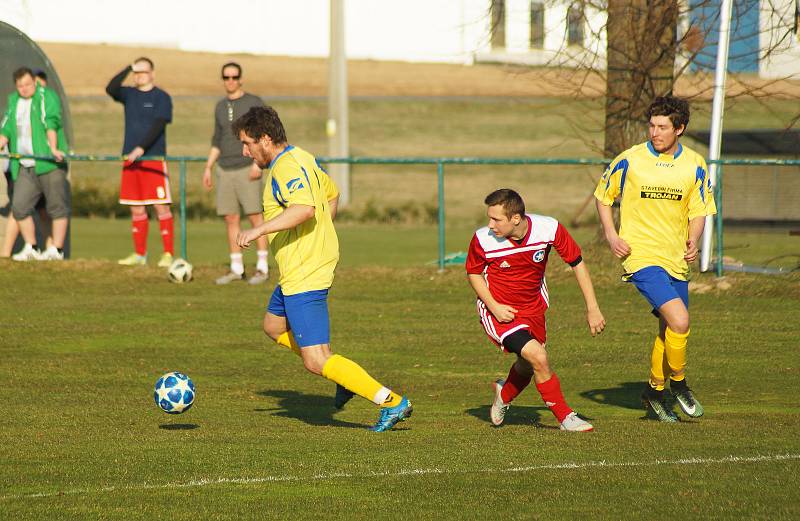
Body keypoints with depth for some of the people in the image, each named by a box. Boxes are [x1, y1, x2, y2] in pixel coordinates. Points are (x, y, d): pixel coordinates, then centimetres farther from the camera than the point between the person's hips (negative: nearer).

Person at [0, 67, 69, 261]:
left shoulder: (47, 97, -2)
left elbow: (51, 123, -16)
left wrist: (53, 148, -28)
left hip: (48, 163, -6)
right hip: (25, 166, 6)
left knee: (57, 206, -3)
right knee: (19, 206, 0)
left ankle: (56, 250, 0)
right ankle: (31, 249, 10)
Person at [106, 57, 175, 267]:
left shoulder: (161, 97, -1)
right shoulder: (129, 94, 14)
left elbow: (158, 126, -11)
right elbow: (111, 89, -5)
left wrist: (141, 148, -21)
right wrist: (128, 69, -8)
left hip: (153, 158, -5)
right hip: (130, 159, 5)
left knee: (161, 206, -8)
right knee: (136, 209, 7)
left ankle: (168, 254, -8)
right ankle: (139, 254, 13)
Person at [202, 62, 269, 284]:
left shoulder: (254, 103, -3)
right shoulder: (220, 107, 13)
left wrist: (258, 162, -18)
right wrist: (208, 168, 13)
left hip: (247, 170, -5)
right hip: (225, 171, 5)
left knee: (255, 216, -7)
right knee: (230, 219, 3)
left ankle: (262, 268, -3)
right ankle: (236, 268, 8)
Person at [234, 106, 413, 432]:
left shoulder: (287, 167, -21)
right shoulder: (302, 158, 11)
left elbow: (304, 208, -38)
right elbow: (331, 194, 26)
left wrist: (258, 230, -36)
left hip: (303, 277, -11)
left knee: (316, 361, -10)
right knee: (274, 326, 30)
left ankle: (392, 403, -10)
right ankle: (347, 375, 25)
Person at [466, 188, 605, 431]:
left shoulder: (549, 228, -22)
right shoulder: (483, 239, -23)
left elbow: (577, 263, -8)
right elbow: (473, 273, -3)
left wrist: (592, 309, -8)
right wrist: (493, 306, -16)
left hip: (533, 307, 4)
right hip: (499, 310, -4)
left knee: (528, 367, 18)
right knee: (538, 357, -20)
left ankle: (504, 394, 51)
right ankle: (564, 416, -4)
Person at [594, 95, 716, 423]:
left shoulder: (694, 165, 3)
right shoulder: (630, 160, -5)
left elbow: (699, 211, 11)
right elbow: (602, 196, 8)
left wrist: (693, 242, -8)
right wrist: (611, 235, -4)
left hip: (676, 260, 5)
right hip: (641, 257, -5)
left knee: (670, 330, 13)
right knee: (679, 320, -19)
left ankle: (655, 390, 34)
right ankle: (678, 383, 2)